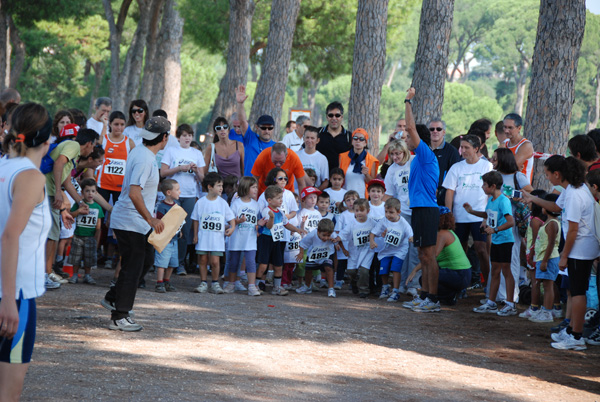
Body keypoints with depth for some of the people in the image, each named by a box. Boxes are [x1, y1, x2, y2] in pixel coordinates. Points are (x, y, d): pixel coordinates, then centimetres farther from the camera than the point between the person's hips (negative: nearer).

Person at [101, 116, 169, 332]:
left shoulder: (139, 152, 8)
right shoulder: (144, 159, -23)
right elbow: (134, 193, -32)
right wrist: (150, 219, -33)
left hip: (138, 223, 10)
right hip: (131, 223, -10)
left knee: (146, 260, 19)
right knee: (132, 268, -3)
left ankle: (113, 298, 26)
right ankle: (119, 317, 5)